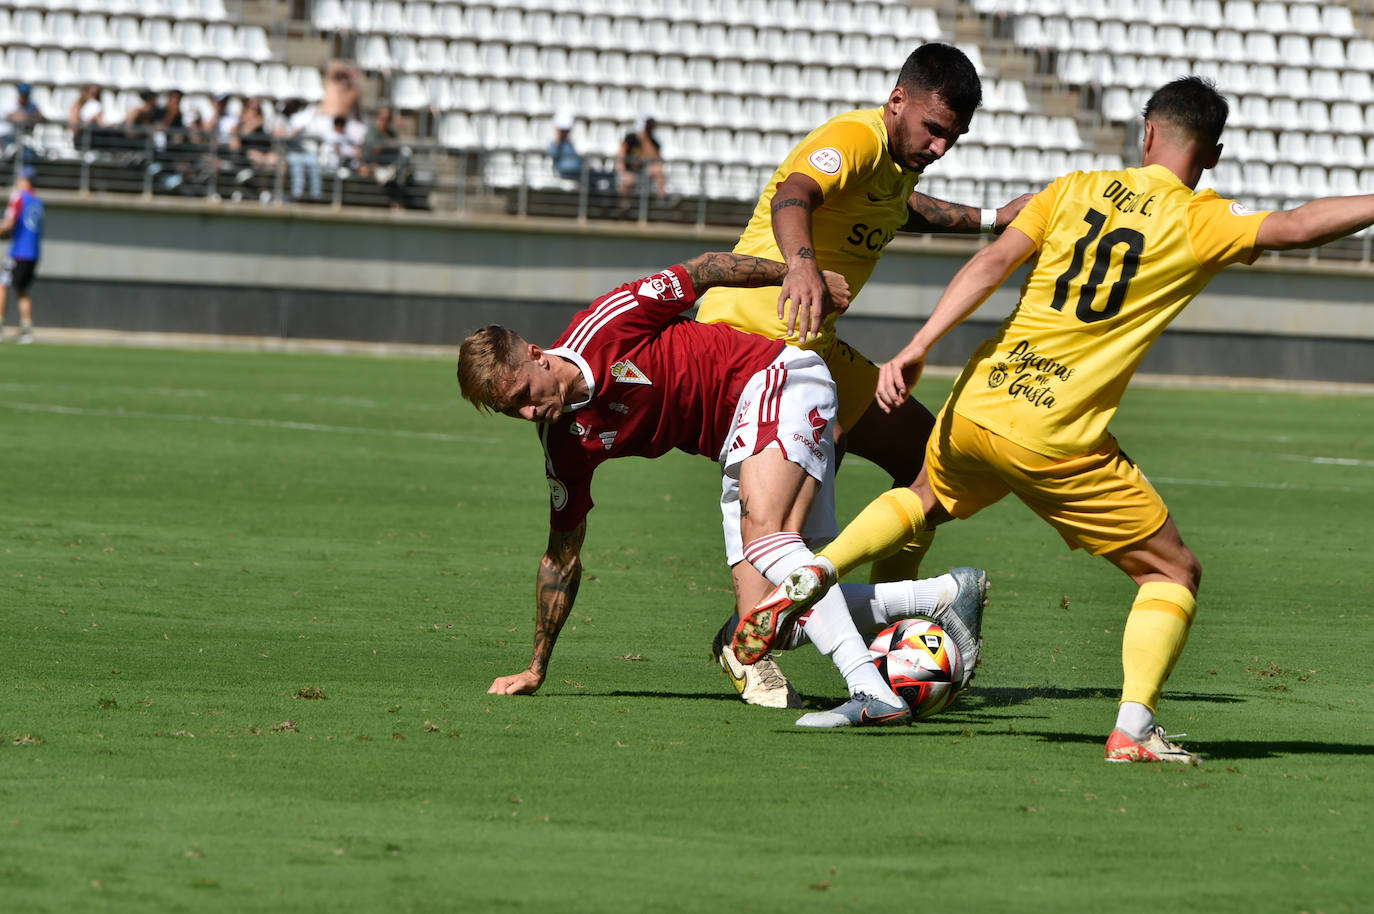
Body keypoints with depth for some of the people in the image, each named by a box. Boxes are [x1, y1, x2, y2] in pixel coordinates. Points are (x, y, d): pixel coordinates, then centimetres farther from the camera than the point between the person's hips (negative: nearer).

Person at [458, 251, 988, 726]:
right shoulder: (566, 445, 0)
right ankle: (951, 596, 1)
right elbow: (562, 556, 10)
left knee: (761, 530, -32)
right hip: (737, 447, 7)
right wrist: (536, 667, 11)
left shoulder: (604, 328, -17)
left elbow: (700, 273, -4)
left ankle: (873, 693, -46)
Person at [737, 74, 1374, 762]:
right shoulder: (1199, 222, -4)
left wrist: (918, 347, -6)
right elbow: (1295, 228, -18)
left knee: (925, 498, 37)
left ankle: (813, 575, 18)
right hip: (1056, 442, -5)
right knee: (1174, 574, 8)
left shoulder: (1074, 190, 8)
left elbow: (993, 262, -2)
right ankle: (1134, 725, -9)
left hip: (975, 410, 5)